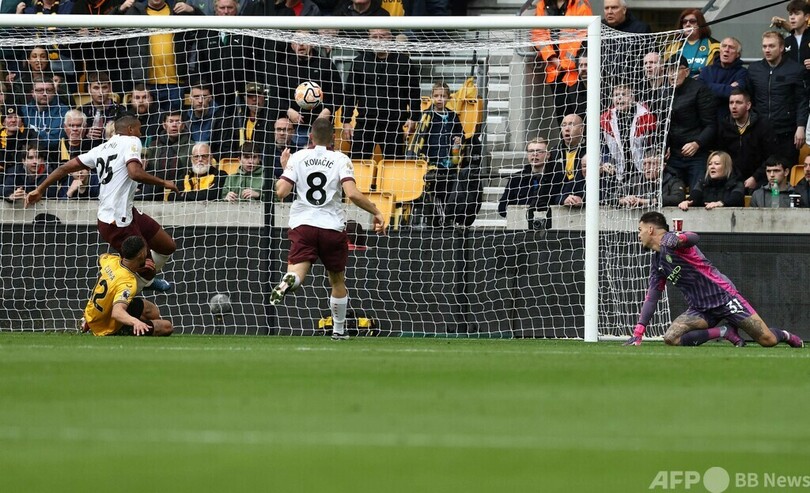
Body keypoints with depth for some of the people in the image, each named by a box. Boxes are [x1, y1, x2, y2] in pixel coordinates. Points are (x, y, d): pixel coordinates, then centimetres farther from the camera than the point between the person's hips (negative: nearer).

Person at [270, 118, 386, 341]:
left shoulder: (297, 158, 3)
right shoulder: (341, 160, -1)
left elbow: (281, 192, -2)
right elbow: (352, 194, -15)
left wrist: (285, 169, 16)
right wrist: (376, 212, -4)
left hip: (302, 225, 0)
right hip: (333, 228, 0)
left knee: (297, 272, -13)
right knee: (338, 281, 19)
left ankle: (288, 281, -50)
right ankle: (339, 330, 29)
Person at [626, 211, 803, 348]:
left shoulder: (669, 240, -10)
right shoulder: (657, 262, 15)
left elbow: (694, 238, -34)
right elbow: (652, 297, 18)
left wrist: (680, 239, -57)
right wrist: (637, 333, 10)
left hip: (722, 295, -8)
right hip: (700, 309, 8)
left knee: (767, 340, -13)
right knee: (671, 338, -18)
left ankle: (785, 336, 24)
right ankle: (725, 332, -4)